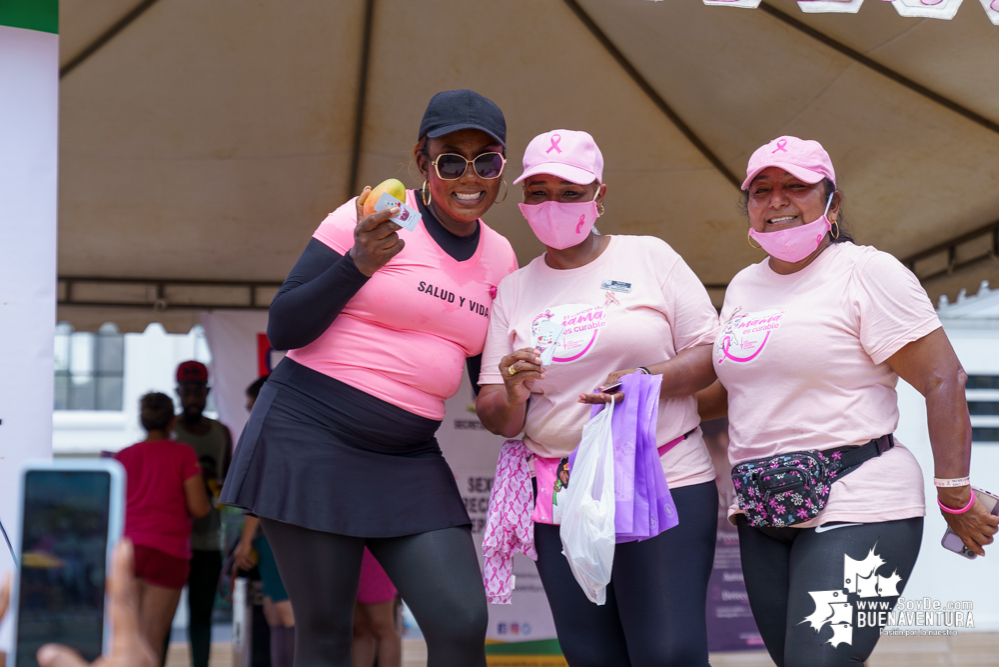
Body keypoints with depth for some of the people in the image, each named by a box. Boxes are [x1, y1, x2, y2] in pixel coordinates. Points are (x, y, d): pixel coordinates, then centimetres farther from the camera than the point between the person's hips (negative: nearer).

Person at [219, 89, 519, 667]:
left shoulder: (500, 257, 10)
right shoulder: (370, 218, -6)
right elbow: (283, 329, -7)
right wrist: (359, 264, -20)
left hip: (410, 460, 5)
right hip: (312, 437, -4)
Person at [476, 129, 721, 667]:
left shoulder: (651, 257, 4)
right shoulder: (513, 290, 11)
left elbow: (713, 352, 1)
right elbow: (495, 417, 9)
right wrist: (511, 398, -14)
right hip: (562, 498, 3)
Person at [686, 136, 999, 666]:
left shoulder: (867, 273, -7)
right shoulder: (743, 286, 15)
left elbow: (943, 381, -11)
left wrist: (955, 498, -13)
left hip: (855, 508, -7)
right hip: (764, 518, 7)